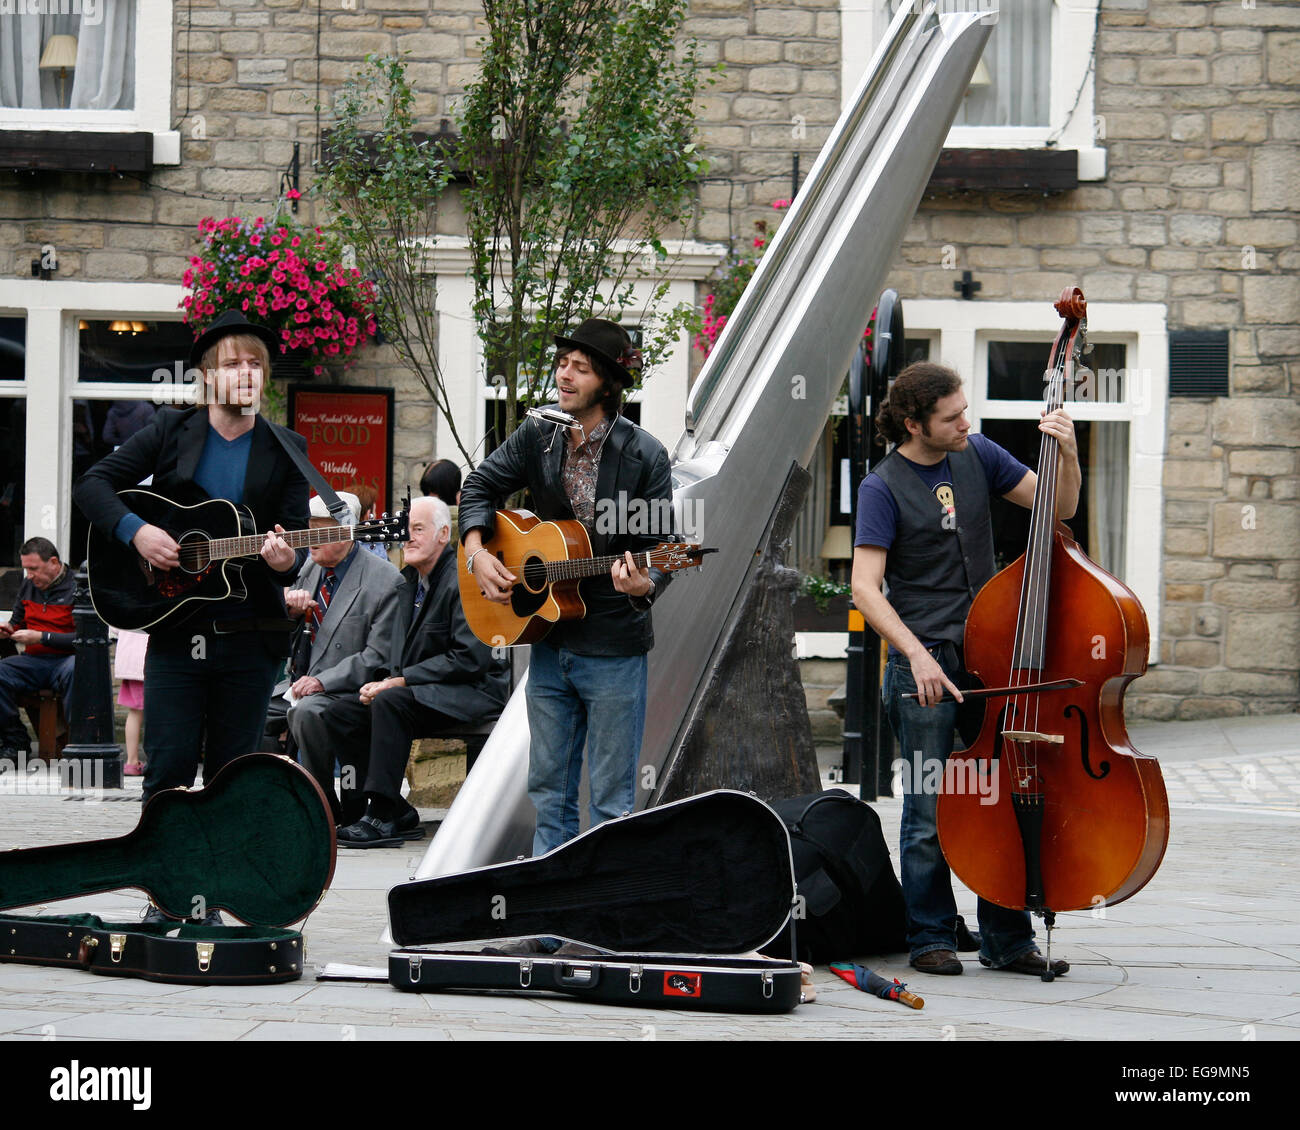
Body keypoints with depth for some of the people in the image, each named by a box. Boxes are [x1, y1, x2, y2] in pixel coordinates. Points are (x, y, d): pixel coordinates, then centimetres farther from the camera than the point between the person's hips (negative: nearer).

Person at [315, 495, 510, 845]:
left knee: (391, 703, -33)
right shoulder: (409, 582, 13)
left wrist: (400, 681, -20)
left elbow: (471, 658, -22)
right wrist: (385, 680, -3)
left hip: (471, 692, -9)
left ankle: (384, 816, -31)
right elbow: (398, 651, 21)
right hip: (417, 692, 9)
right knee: (339, 714, -6)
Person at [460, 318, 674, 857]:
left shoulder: (644, 455, -10)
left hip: (613, 647, -5)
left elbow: (661, 548, -8)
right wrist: (476, 554, 1)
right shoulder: (538, 438, 4)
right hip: (548, 643, 5)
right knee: (548, 788, 12)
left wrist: (644, 585, -30)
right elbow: (480, 486, 16)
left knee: (612, 800, 0)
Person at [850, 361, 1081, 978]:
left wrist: (1067, 454, -6)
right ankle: (931, 938, 11)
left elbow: (1058, 505, 14)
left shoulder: (978, 455, 8)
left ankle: (1008, 939, 12)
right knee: (930, 812, -2)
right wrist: (917, 655, -21)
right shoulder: (883, 487, -7)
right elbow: (865, 587, -12)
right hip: (924, 663, -5)